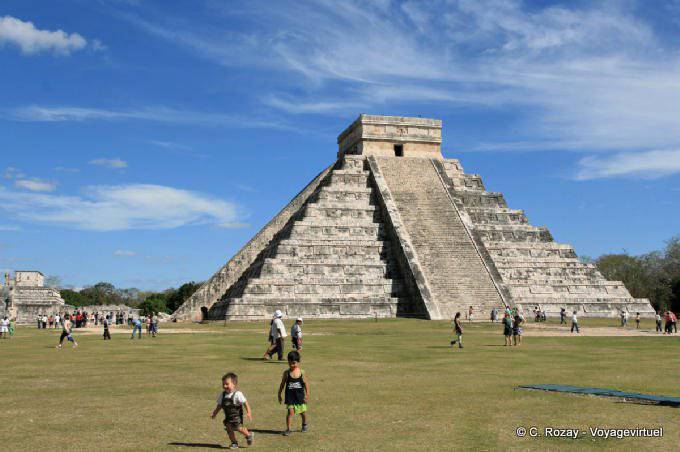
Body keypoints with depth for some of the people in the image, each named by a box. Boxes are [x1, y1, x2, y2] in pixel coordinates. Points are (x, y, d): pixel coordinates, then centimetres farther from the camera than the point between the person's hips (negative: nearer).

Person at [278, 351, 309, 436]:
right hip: (290, 396, -1)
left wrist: (307, 395, -5)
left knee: (302, 412, 14)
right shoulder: (286, 373, -5)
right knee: (290, 412, -11)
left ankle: (304, 424, 41)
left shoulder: (302, 372, -6)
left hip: (300, 395, 1)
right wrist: (279, 395, 6)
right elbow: (282, 384, 3)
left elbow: (306, 384, -1)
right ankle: (288, 429, 0)